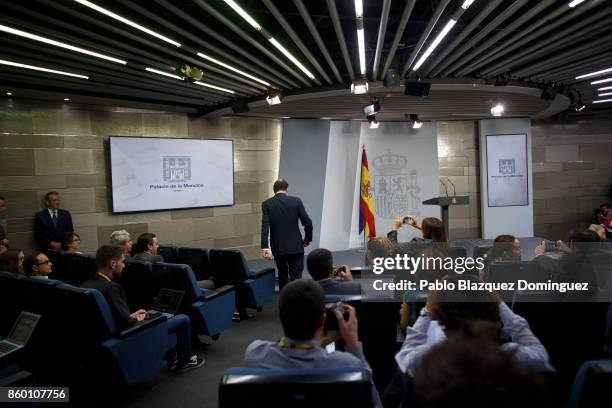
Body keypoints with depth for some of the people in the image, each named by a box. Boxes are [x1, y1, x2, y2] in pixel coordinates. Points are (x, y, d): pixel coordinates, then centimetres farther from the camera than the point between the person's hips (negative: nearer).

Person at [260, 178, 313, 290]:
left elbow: (265, 227, -14)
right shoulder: (296, 201, -3)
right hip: (295, 246, -1)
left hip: (278, 247, 2)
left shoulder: (267, 204, -3)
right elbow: (308, 223, -5)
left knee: (282, 274, 22)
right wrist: (307, 239, 11)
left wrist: (265, 248, -17)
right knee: (296, 277, 2)